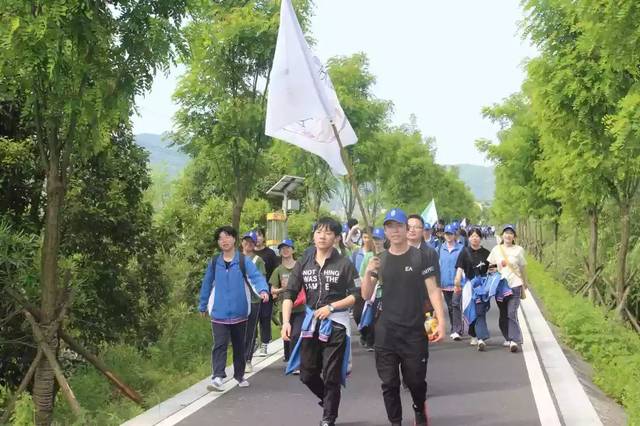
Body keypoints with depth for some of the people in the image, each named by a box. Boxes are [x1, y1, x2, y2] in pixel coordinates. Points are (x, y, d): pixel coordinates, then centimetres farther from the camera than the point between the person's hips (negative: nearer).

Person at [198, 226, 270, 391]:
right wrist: (203, 306, 17)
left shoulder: (244, 261, -5)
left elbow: (256, 276, -18)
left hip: (239, 312, 0)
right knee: (219, 345, -11)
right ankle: (217, 377, -18)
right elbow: (207, 284, 12)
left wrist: (263, 290, -38)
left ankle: (239, 375, 30)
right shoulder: (214, 263, 3)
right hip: (219, 313, 0)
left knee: (239, 346, 15)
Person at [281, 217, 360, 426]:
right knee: (307, 374, 11)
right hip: (311, 321, 4)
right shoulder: (303, 264, 3)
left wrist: (331, 307, -16)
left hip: (335, 324, -4)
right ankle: (330, 401, 38)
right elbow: (289, 294, -2)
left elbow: (357, 295, -8)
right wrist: (286, 321, -14)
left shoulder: (344, 264, -7)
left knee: (331, 376, 3)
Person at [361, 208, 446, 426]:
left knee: (415, 380, 5)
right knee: (389, 382, 4)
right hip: (386, 331, 2)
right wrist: (368, 272, -14)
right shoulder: (379, 260, 5)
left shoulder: (421, 257, -3)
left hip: (414, 331, -2)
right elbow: (366, 295, 4)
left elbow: (433, 290, -4)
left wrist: (441, 321, -14)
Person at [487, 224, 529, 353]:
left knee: (512, 313, -14)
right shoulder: (496, 249, 6)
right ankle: (508, 338, 22)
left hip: (515, 285, -3)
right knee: (503, 314, 9)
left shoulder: (518, 250, 1)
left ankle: (514, 340, -14)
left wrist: (525, 283, 19)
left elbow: (523, 267, 11)